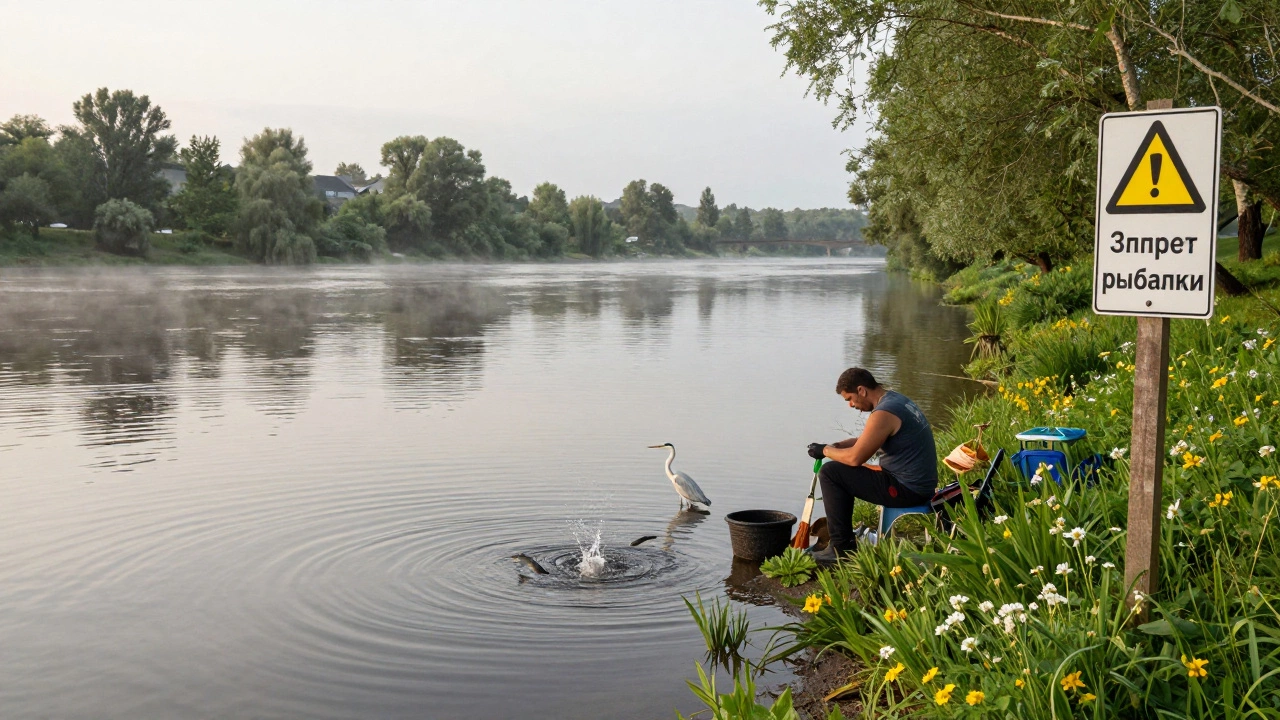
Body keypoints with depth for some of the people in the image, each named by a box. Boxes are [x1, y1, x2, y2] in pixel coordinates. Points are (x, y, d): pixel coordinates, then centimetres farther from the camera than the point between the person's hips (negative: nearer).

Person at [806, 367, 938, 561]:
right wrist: (834, 446, 6)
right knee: (844, 473, 22)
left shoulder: (883, 413, -20)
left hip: (907, 490, -10)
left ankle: (841, 547, -4)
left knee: (830, 473, -9)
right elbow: (866, 441, 21)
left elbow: (855, 457, -21)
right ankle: (844, 538, 25)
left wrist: (825, 450, -4)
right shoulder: (896, 399, 12)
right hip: (921, 485, 10)